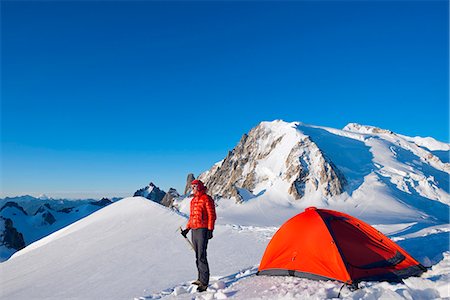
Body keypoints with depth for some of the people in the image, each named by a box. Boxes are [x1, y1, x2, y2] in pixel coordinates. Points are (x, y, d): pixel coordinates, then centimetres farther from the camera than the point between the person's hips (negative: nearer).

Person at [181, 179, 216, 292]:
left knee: (202, 257, -11)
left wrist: (210, 230, -16)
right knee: (197, 256, 12)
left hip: (203, 230, -8)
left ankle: (204, 283, -7)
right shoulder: (193, 201, 18)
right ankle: (200, 279, 21)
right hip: (194, 230, 8)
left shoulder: (206, 199, -7)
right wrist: (187, 229, 19)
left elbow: (212, 215, -11)